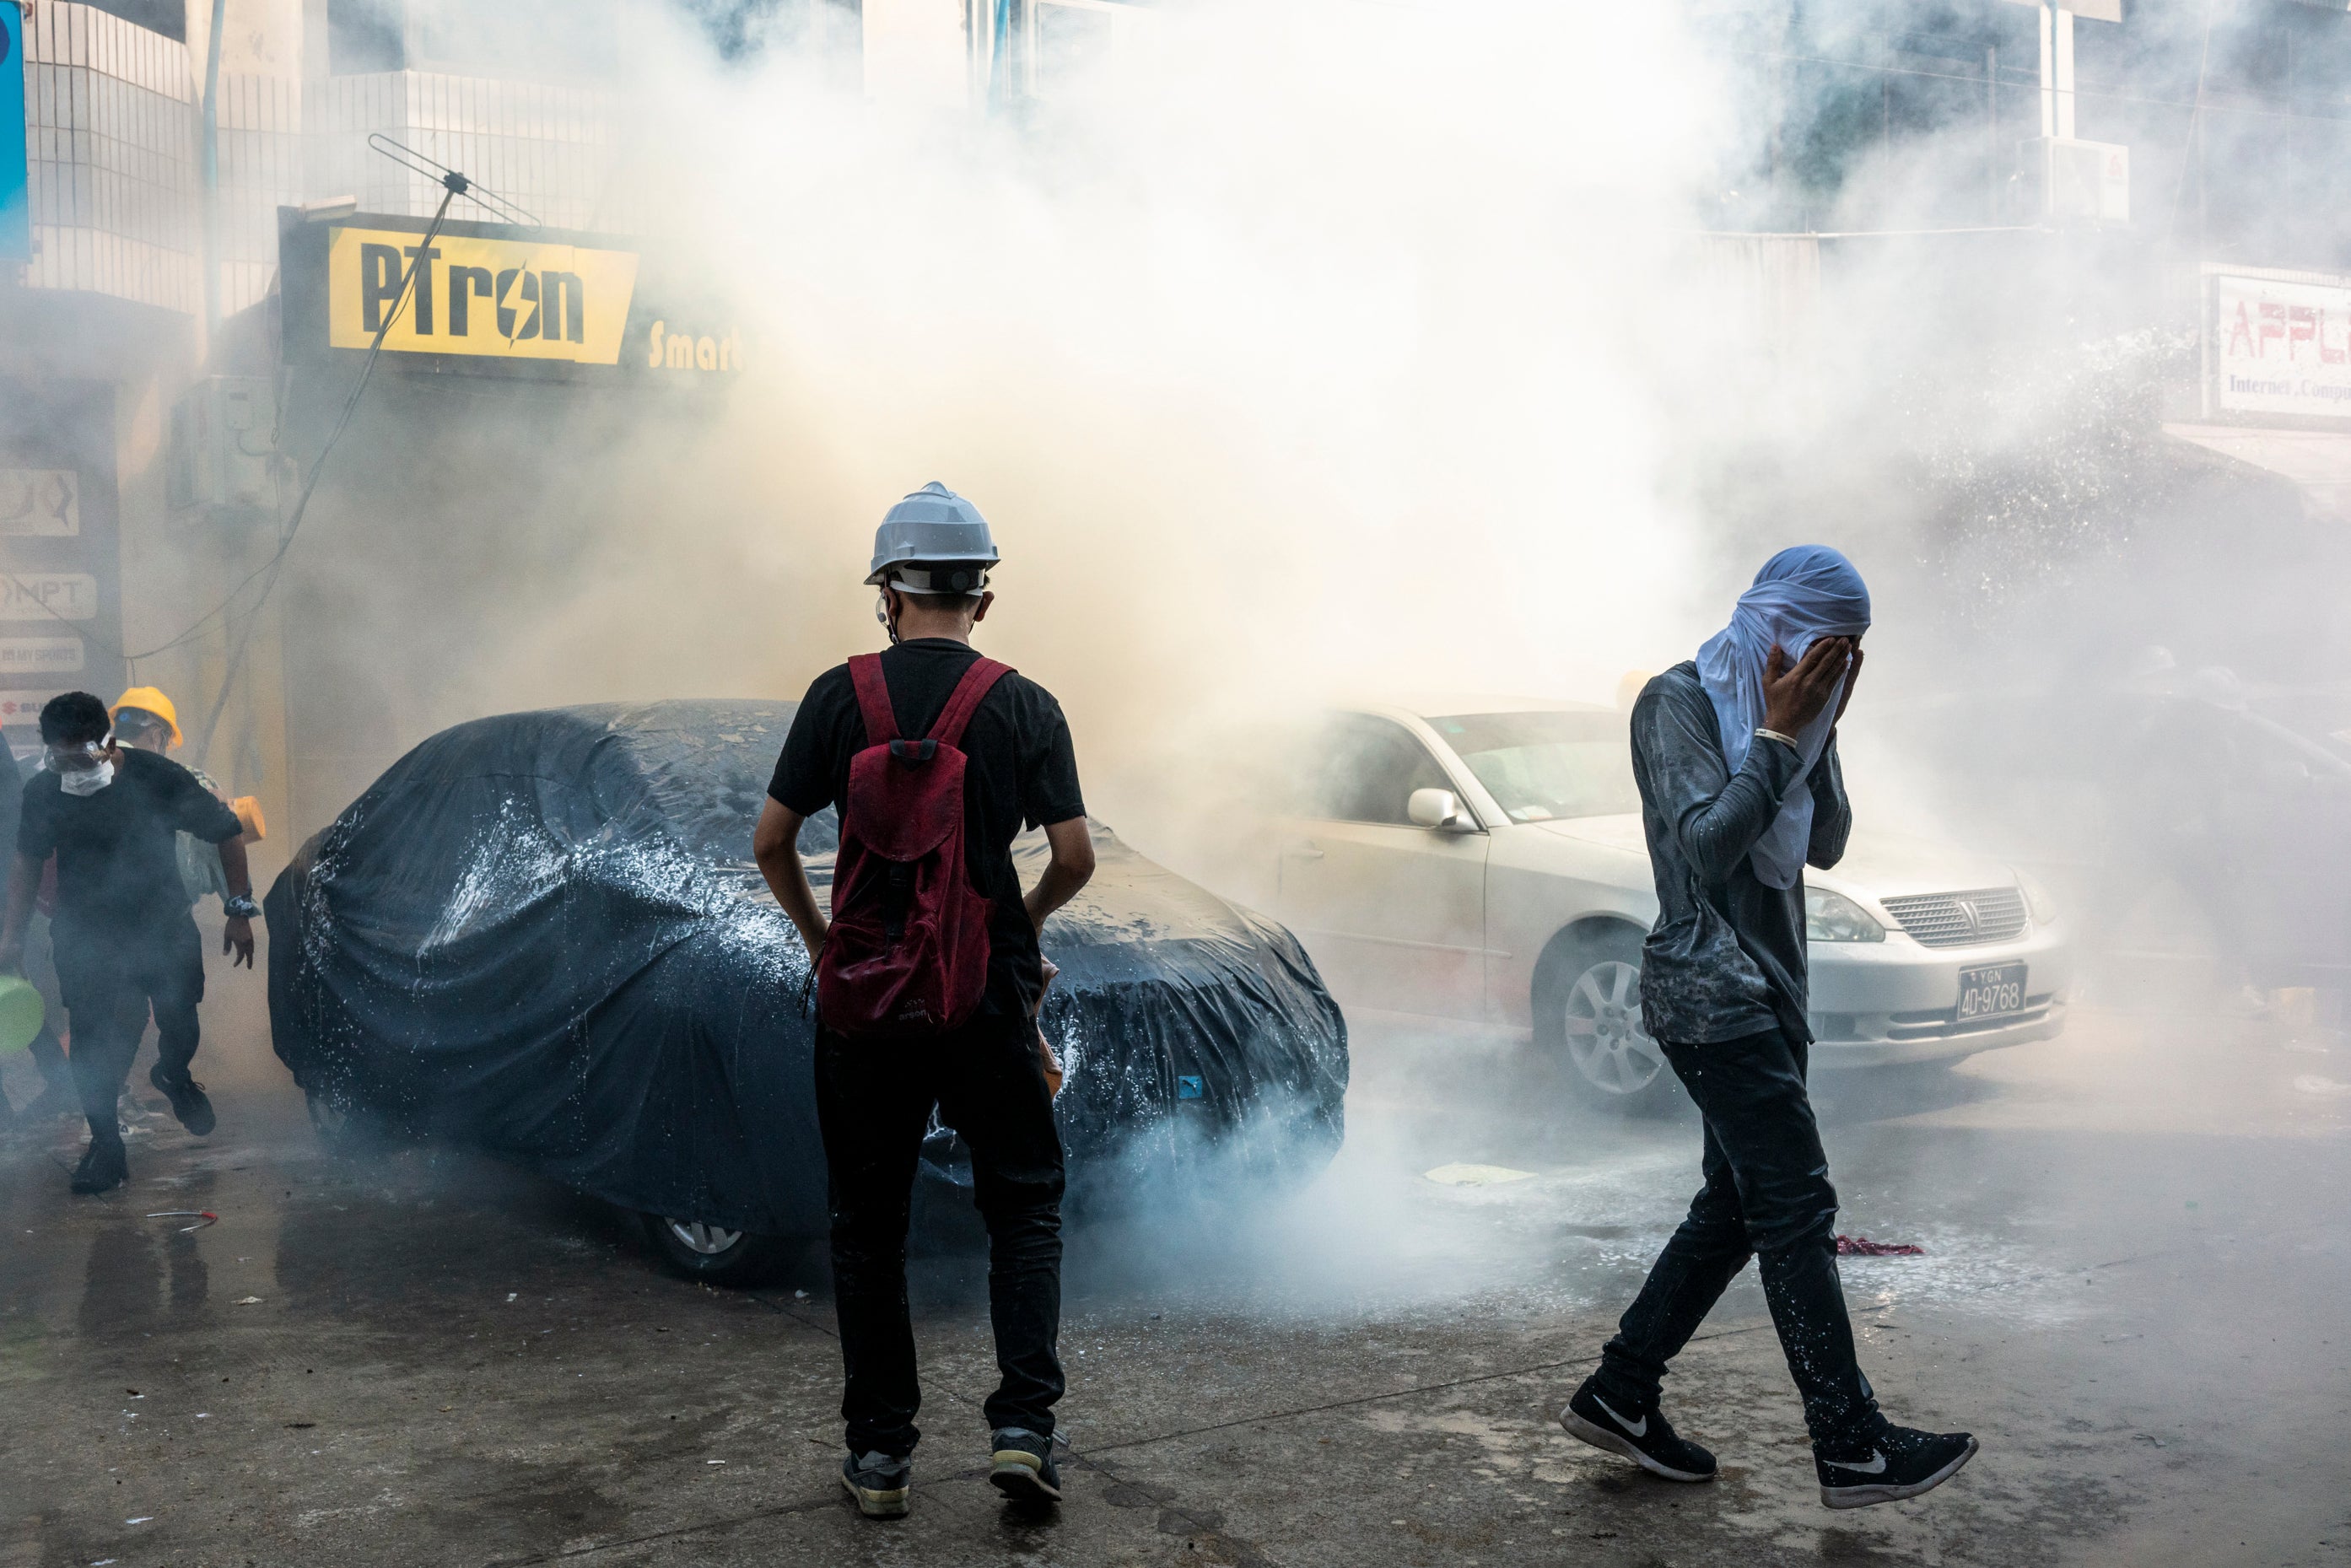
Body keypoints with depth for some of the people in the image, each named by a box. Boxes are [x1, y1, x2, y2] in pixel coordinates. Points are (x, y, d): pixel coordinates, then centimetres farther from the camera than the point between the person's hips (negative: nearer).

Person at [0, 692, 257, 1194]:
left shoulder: (159, 777, -18)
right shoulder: (42, 791, -11)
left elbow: (227, 833, -8)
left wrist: (241, 910, -9)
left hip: (163, 926, -1)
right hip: (84, 937, 1)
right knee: (93, 1039, -6)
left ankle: (175, 1075, 41)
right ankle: (105, 1144, 9)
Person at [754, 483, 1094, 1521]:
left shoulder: (840, 696, -2)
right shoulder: (1026, 706, -2)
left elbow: (771, 840, -1)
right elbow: (1075, 857, -5)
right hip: (990, 992, 0)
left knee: (868, 1221, 11)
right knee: (1024, 1203, 12)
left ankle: (879, 1452, 14)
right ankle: (1022, 1423, 0)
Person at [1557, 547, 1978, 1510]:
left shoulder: (1780, 709, 16)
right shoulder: (1678, 701, -10)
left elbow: (1824, 847, 11)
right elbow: (1708, 843, -20)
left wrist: (1823, 727, 2)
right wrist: (1780, 734, -16)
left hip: (1768, 989, 9)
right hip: (1709, 990, -9)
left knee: (1737, 1206, 10)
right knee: (1796, 1205, -10)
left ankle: (1618, 1395, 19)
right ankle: (1852, 1447, -6)